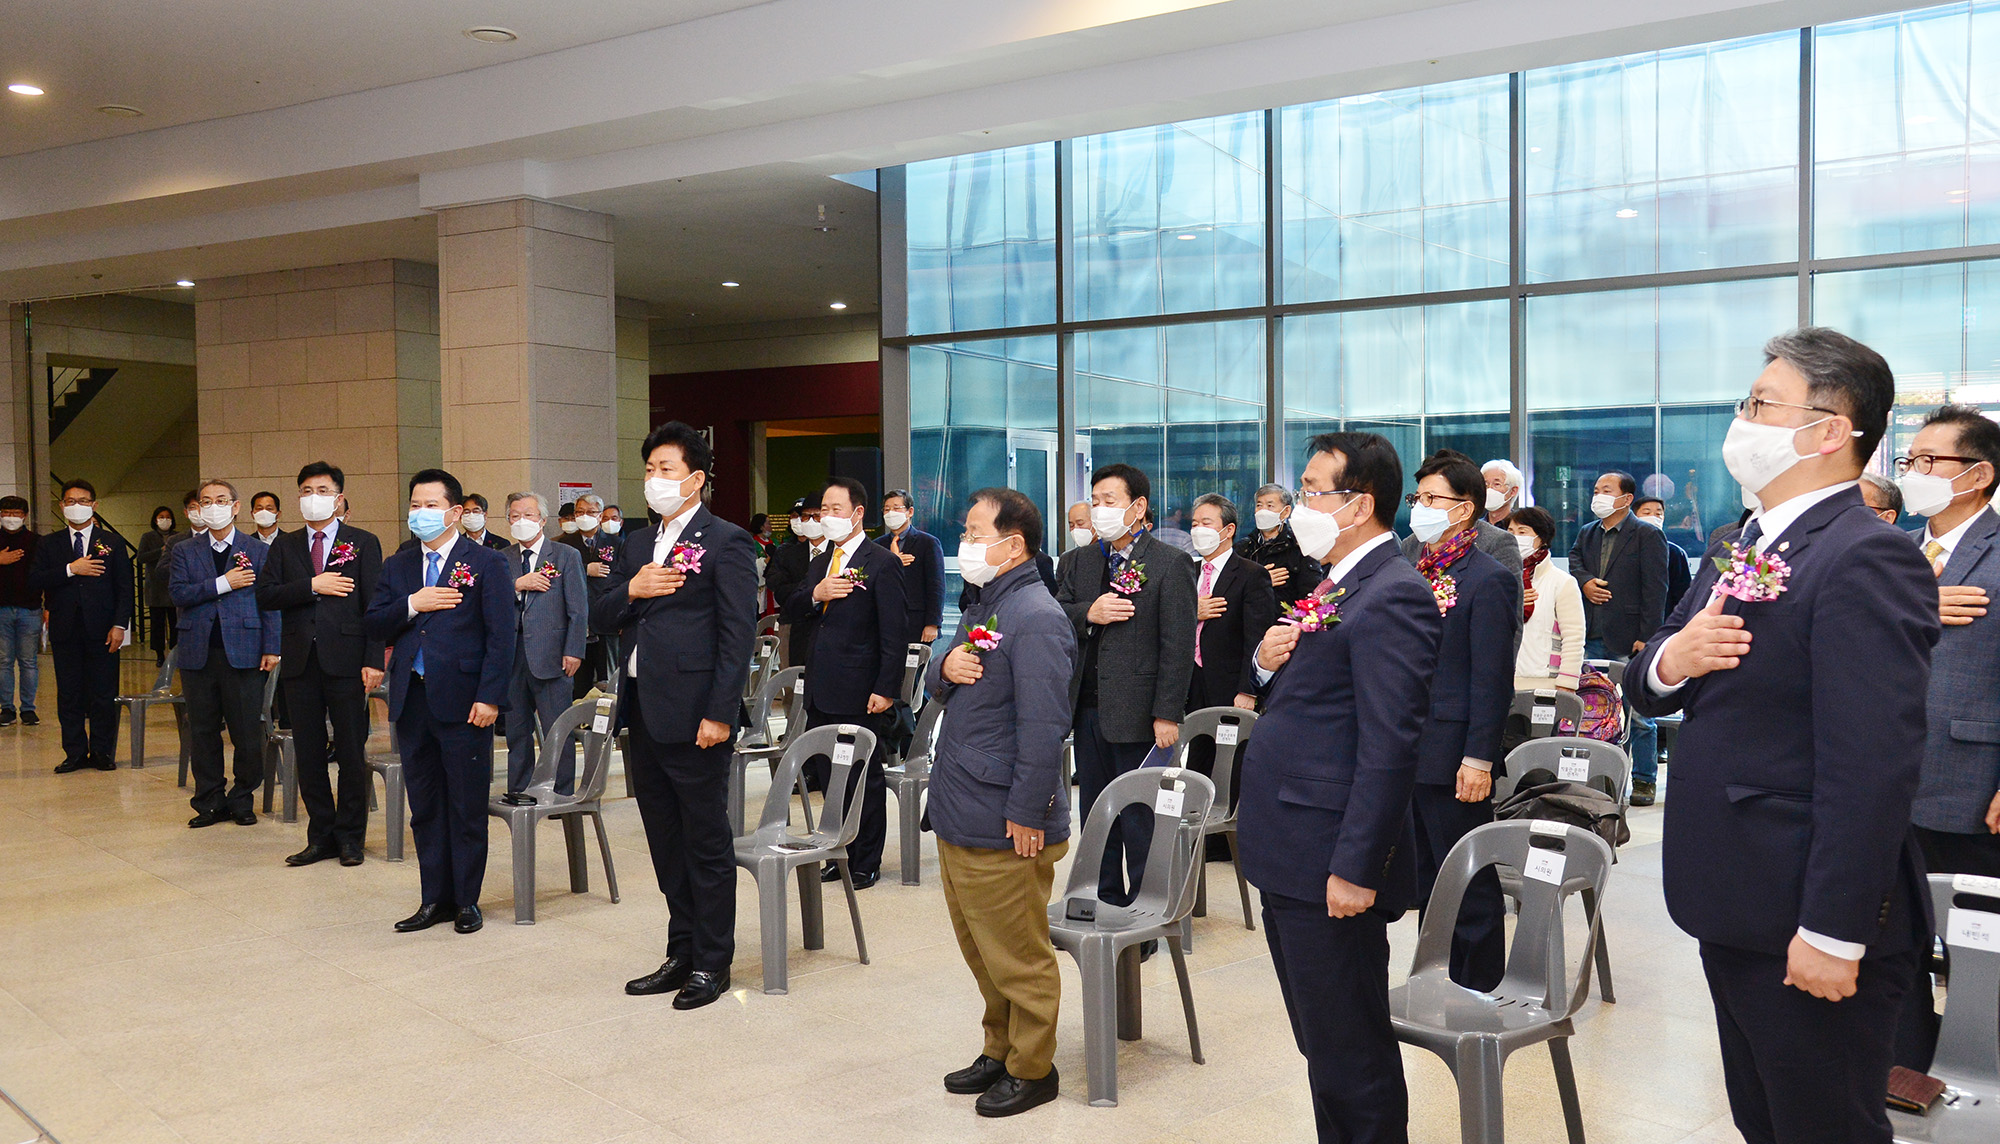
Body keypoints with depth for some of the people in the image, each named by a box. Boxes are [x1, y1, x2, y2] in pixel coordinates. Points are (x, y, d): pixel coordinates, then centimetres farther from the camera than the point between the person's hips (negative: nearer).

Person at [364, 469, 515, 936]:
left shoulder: (487, 563, -2)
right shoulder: (398, 566, 14)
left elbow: (501, 637, -7)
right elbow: (372, 625, 8)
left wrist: (489, 697, -14)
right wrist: (412, 605, -9)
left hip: (463, 701, -5)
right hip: (411, 701, 5)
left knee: (467, 808, 3)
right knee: (425, 808, 11)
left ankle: (466, 901, 15)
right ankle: (435, 899, 20)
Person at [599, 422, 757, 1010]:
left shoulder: (725, 542, -6)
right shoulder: (639, 544, 17)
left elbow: (738, 634, -12)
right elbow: (599, 619, 15)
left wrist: (719, 714, -17)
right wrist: (630, 591, -6)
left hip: (693, 716, -7)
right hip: (643, 714, 8)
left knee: (707, 844, 2)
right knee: (666, 845, 15)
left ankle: (712, 962, 14)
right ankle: (681, 954, 27)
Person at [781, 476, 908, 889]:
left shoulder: (882, 563, -9)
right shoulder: (821, 561, 15)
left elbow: (895, 633, -12)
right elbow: (791, 611, 13)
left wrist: (885, 689, -17)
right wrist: (814, 595, -8)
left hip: (859, 693, -7)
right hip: (821, 691, 7)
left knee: (864, 780, 4)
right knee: (829, 778, 14)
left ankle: (866, 862, 16)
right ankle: (840, 854, 27)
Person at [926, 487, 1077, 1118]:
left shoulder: (1036, 619, -18)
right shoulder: (985, 608, 14)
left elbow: (1043, 727, -22)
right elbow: (940, 686, 20)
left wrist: (1026, 815, -21)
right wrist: (945, 667, -3)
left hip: (1003, 829, -10)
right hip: (959, 817, 10)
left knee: (1017, 958, 5)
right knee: (982, 949, 21)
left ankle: (1031, 1070, 21)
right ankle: (999, 1049, 36)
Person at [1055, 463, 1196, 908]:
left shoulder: (1170, 564, -6)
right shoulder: (1076, 562, 12)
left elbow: (1178, 647, -10)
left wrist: (1166, 715, -15)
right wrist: (1088, 614, -13)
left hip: (1139, 715, -6)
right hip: (1088, 708, 6)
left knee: (1140, 819, 2)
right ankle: (1105, 903, 28)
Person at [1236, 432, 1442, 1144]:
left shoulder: (1392, 596, -16)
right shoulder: (1338, 587, 15)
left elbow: (1388, 747, -22)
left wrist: (1355, 869, -23)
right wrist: (1269, 663, 1)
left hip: (1330, 864, -10)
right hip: (1288, 858, 10)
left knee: (1351, 1056, 2)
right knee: (1323, 1046, 20)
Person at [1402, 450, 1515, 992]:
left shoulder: (1489, 580, -11)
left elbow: (1492, 679, -15)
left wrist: (1479, 760, -18)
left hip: (1454, 761, -8)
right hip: (1410, 758, 8)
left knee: (1471, 890, 4)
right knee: (1428, 886, 17)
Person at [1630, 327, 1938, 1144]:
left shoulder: (1866, 560, -19)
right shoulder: (1745, 546, 11)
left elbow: (1872, 769, -25)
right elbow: (1647, 687, 13)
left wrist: (1834, 933, -24)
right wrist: (1668, 661, -10)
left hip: (1806, 925, -9)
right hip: (1734, 909, 9)